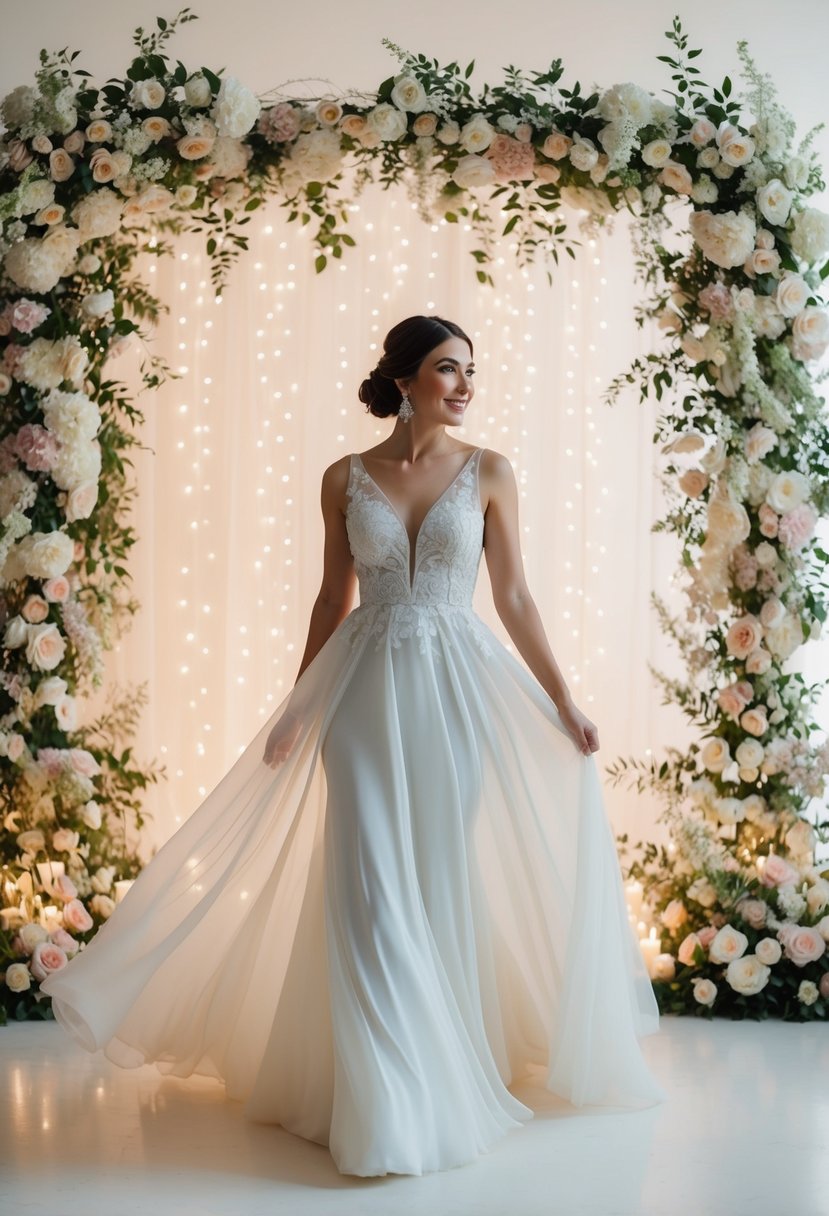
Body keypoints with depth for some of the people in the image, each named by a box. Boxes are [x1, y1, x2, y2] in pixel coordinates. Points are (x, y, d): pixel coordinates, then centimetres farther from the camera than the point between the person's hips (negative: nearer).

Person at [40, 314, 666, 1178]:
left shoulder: (488, 473, 2)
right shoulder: (345, 479, 4)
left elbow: (512, 598, 4)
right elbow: (332, 600, 9)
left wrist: (562, 702, 2)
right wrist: (295, 710, 9)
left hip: (456, 690, 0)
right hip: (365, 693, 0)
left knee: (443, 880, 5)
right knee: (371, 887, -2)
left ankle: (446, 1076, 20)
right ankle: (387, 1100, 8)